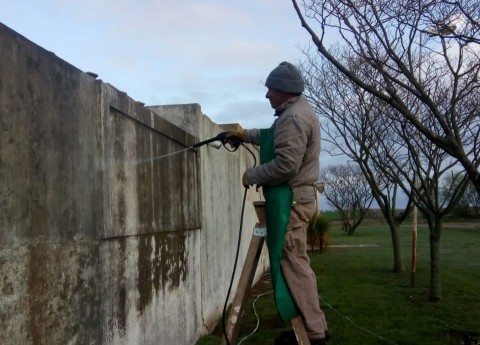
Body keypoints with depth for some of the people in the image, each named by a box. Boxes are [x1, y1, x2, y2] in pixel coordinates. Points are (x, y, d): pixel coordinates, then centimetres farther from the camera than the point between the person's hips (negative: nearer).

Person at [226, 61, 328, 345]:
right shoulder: (300, 109, 17)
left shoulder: (292, 117, -18)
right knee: (297, 263, 15)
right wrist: (246, 134, 34)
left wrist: (251, 176, -13)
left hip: (291, 199, -11)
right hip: (299, 196, 11)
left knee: (293, 264, -7)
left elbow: (285, 165, -25)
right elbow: (274, 137, 34)